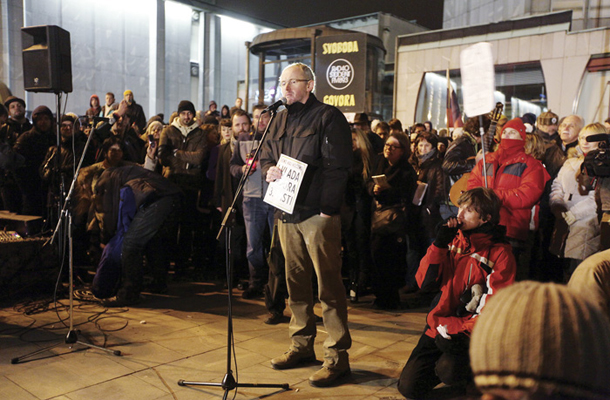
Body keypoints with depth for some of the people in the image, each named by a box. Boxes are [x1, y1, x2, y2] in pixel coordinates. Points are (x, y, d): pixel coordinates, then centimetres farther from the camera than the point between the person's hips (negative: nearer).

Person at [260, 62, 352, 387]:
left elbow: (337, 166, -11)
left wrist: (327, 209, -17)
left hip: (317, 214, -7)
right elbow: (266, 155, 23)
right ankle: (301, 345, 28)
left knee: (328, 285, -3)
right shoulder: (280, 119, 18)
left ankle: (337, 355, 6)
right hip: (287, 213, 7)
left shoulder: (328, 117, -4)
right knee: (296, 282, 14)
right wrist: (269, 169, -1)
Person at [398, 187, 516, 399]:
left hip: (472, 334, -4)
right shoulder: (453, 240, 6)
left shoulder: (500, 252, -7)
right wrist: (439, 243, -9)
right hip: (440, 326, 4)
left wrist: (465, 333, -21)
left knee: (448, 372, -31)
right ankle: (445, 361, 23)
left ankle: (472, 368, 4)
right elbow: (424, 281, 0)